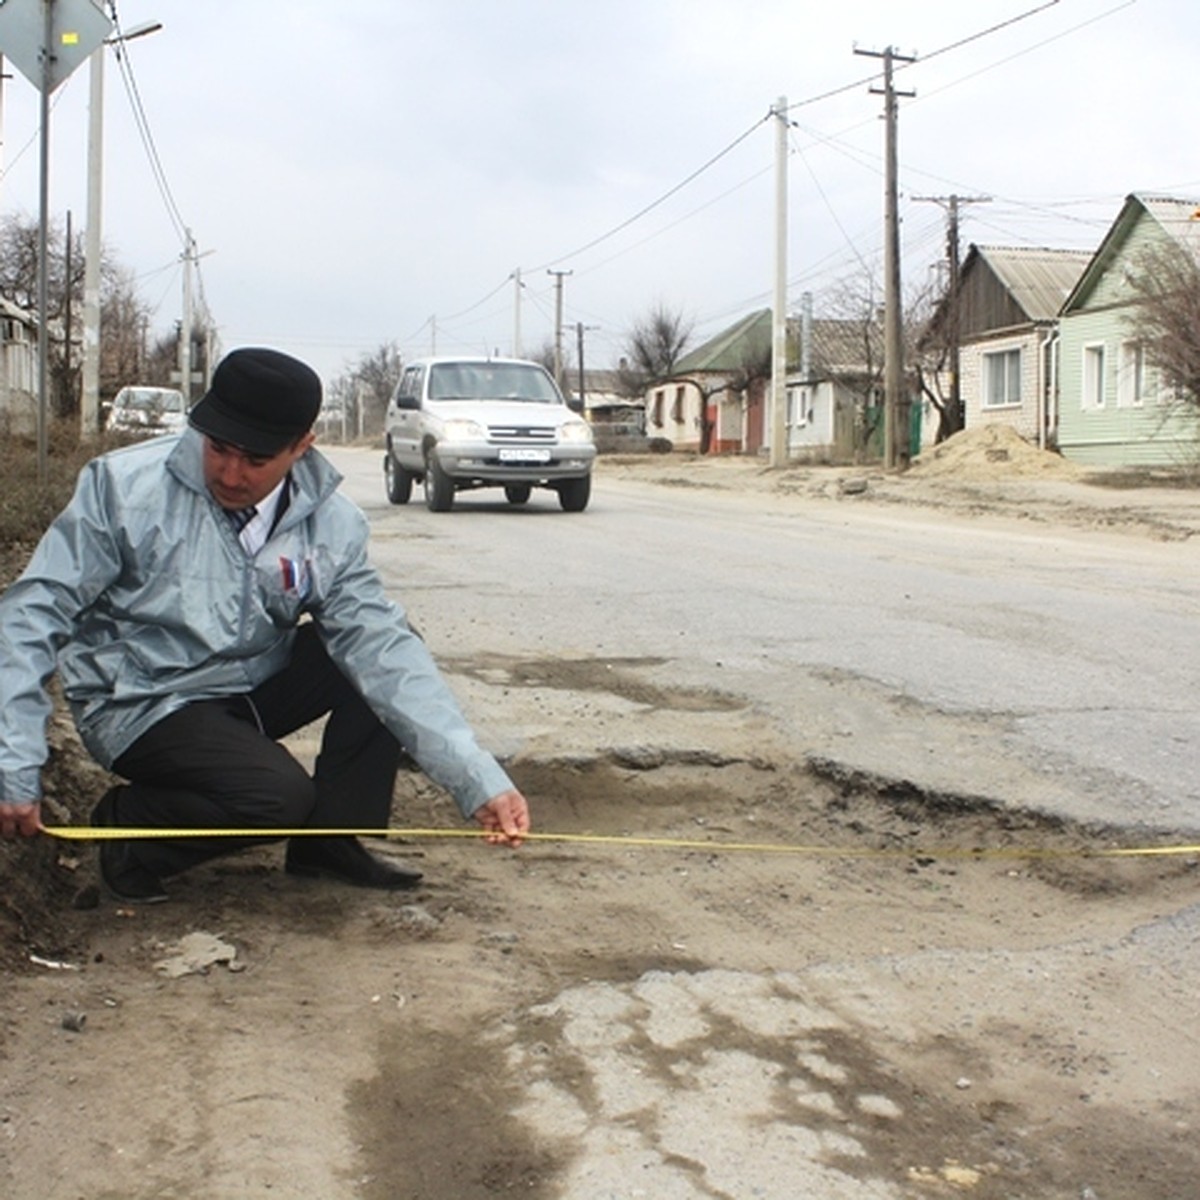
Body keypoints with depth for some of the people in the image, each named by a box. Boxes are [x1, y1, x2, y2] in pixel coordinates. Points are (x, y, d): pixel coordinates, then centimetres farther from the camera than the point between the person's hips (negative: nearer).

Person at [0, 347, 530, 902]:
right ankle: (128, 824, 0)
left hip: (249, 687, 5)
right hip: (142, 705, -5)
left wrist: (479, 781, -28)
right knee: (279, 794, -28)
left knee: (386, 653, -13)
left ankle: (331, 840, 1)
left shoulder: (330, 522, -11)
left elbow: (378, 644, -17)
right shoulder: (126, 485, -19)